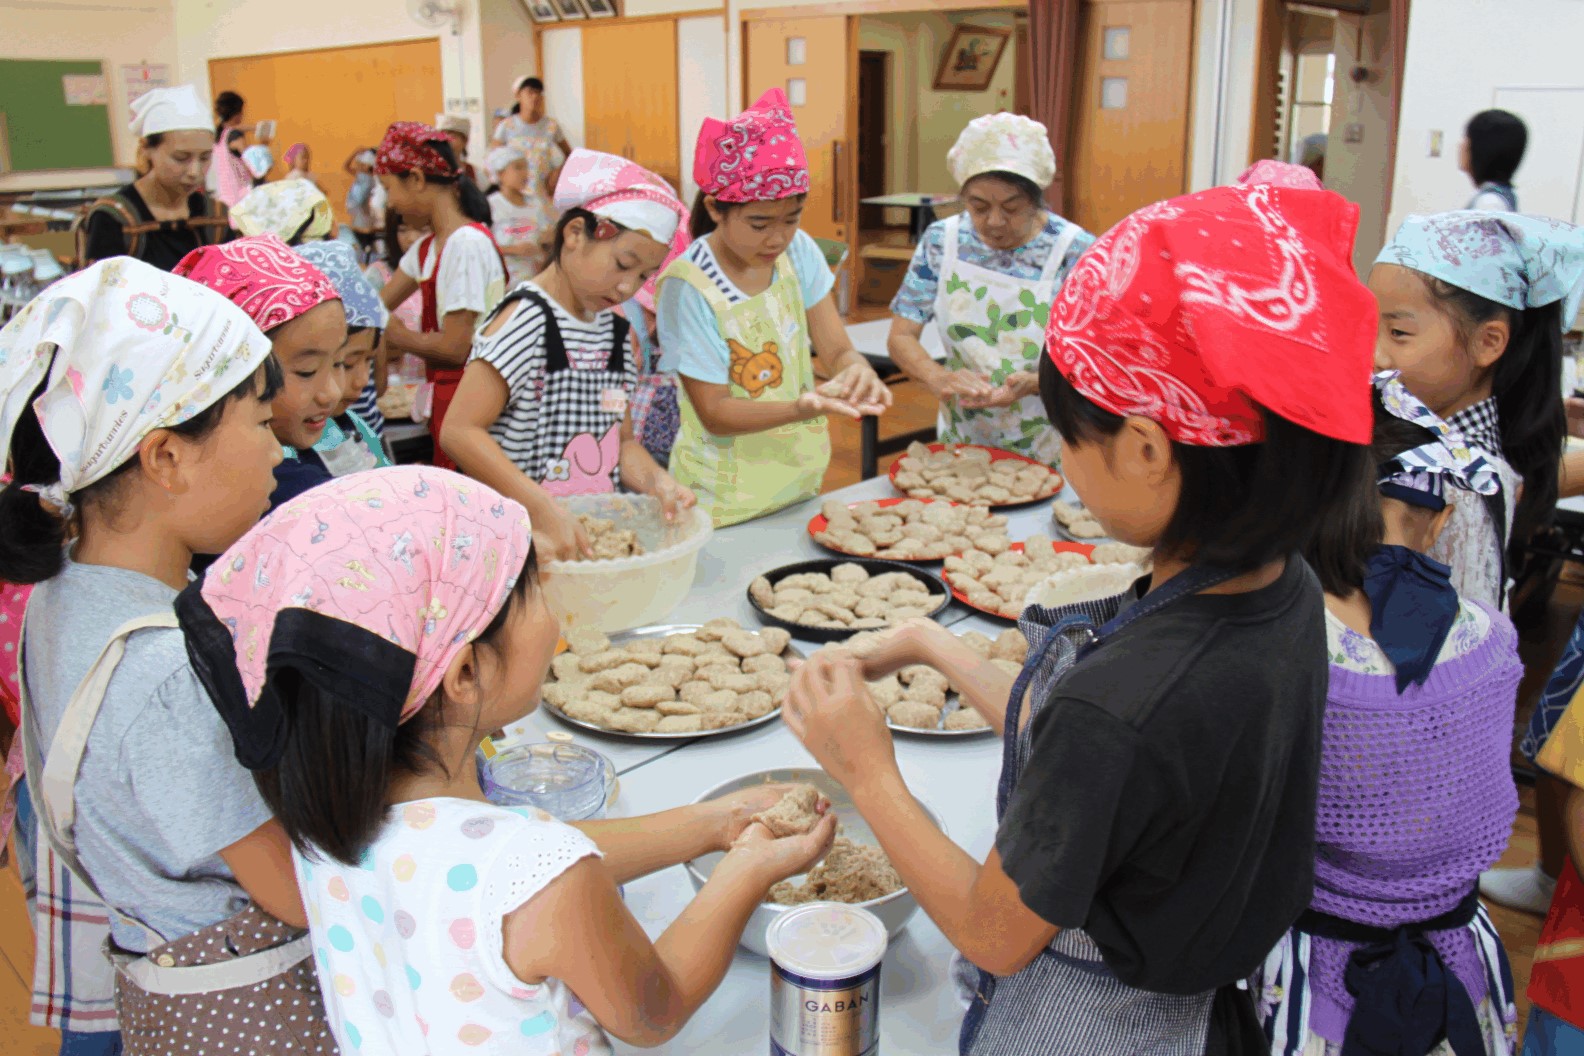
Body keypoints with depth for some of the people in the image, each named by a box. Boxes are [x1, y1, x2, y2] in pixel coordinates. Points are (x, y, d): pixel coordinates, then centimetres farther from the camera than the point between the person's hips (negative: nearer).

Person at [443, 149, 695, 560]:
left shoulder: (615, 330, 12)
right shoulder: (526, 319, -11)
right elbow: (459, 432, -17)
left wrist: (656, 480, -5)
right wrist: (545, 511, -24)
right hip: (522, 537, -7)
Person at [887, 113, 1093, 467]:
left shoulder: (1076, 253, -8)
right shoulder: (942, 241, 1)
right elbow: (901, 337, 1)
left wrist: (1034, 382, -28)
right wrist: (938, 378, -21)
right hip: (960, 444, 2)